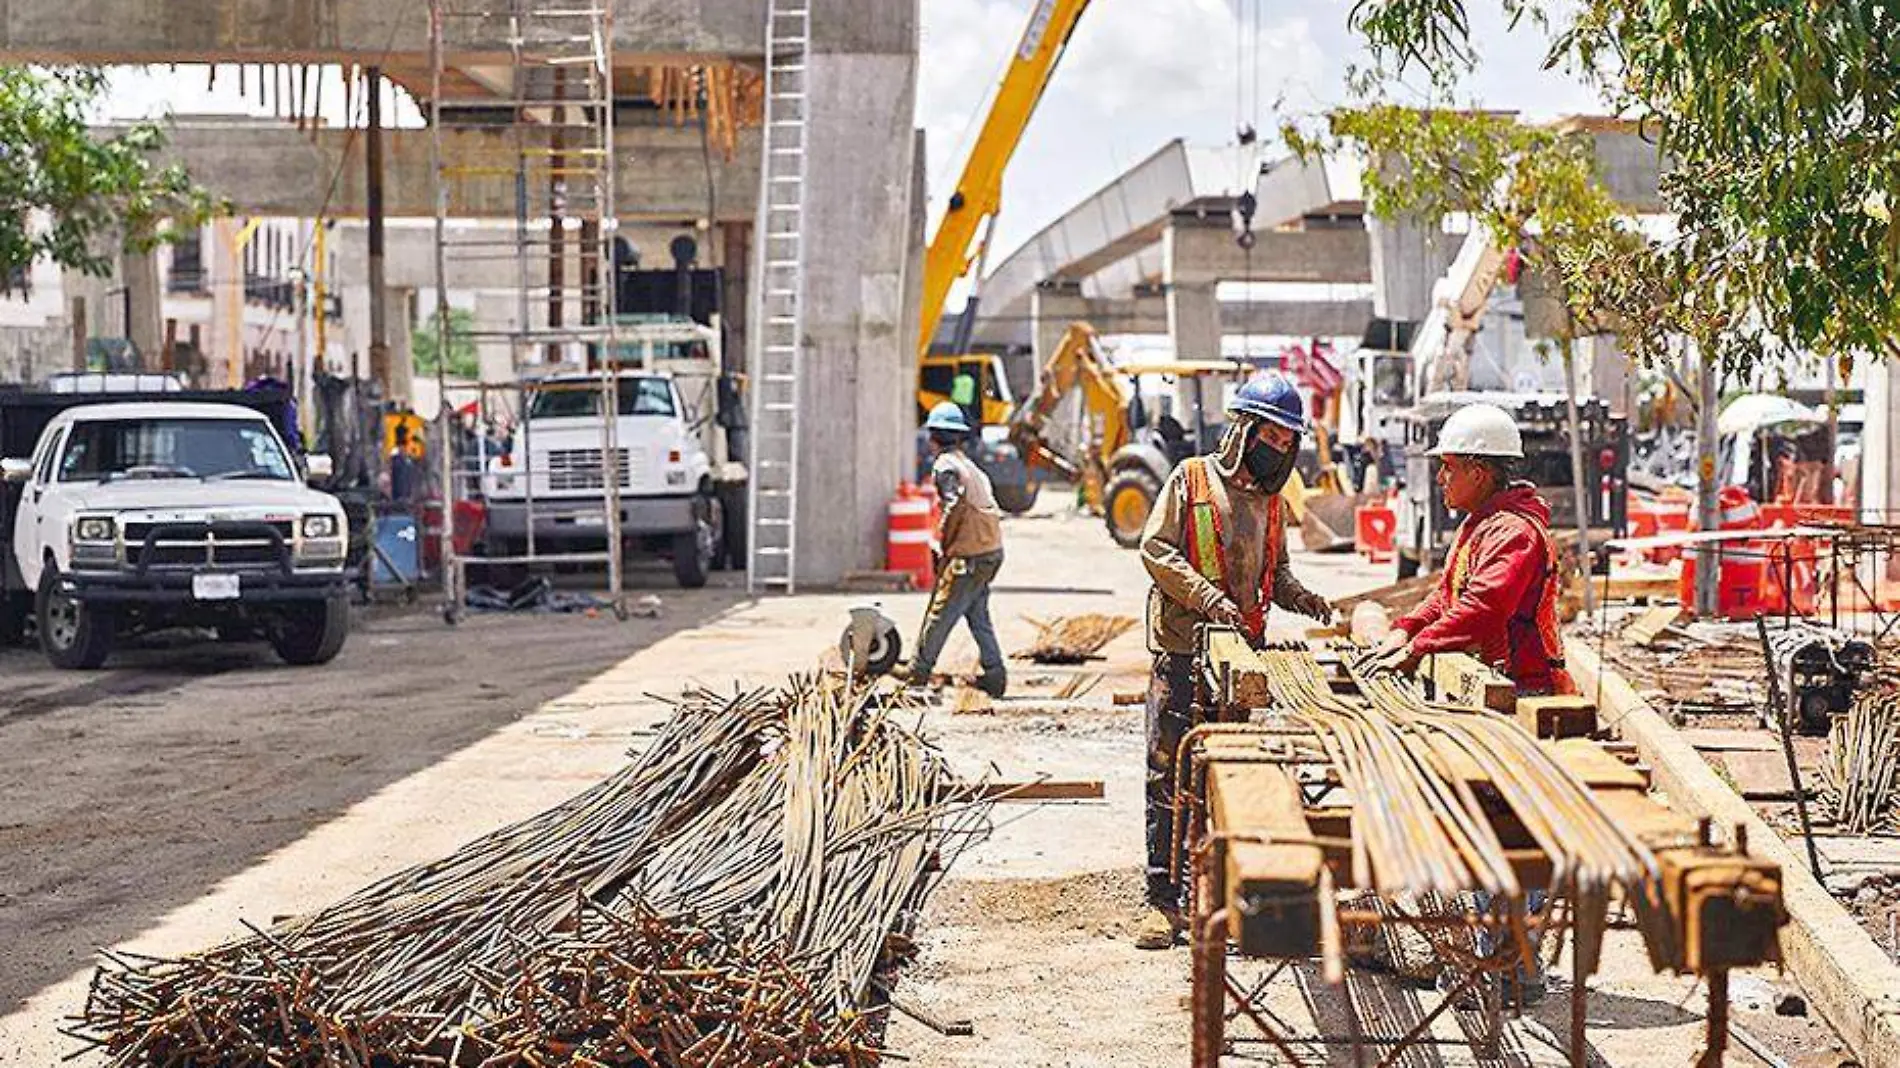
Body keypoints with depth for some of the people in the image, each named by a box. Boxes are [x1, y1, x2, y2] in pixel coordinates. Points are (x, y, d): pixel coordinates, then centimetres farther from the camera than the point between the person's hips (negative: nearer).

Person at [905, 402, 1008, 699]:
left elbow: (955, 506, -21)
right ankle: (994, 675, 14)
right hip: (993, 550, 9)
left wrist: (943, 547, -10)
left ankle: (917, 675, 7)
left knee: (940, 614, 0)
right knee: (978, 615, 16)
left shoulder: (945, 465, -9)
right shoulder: (969, 464, 18)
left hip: (971, 554, -9)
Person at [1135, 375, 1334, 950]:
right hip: (1182, 649, -5)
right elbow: (1155, 548, -9)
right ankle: (1164, 900, 0)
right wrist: (1209, 597, -19)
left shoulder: (1272, 501, 14)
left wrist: (1300, 597, 0)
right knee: (1169, 772, -4)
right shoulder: (1191, 478, -2)